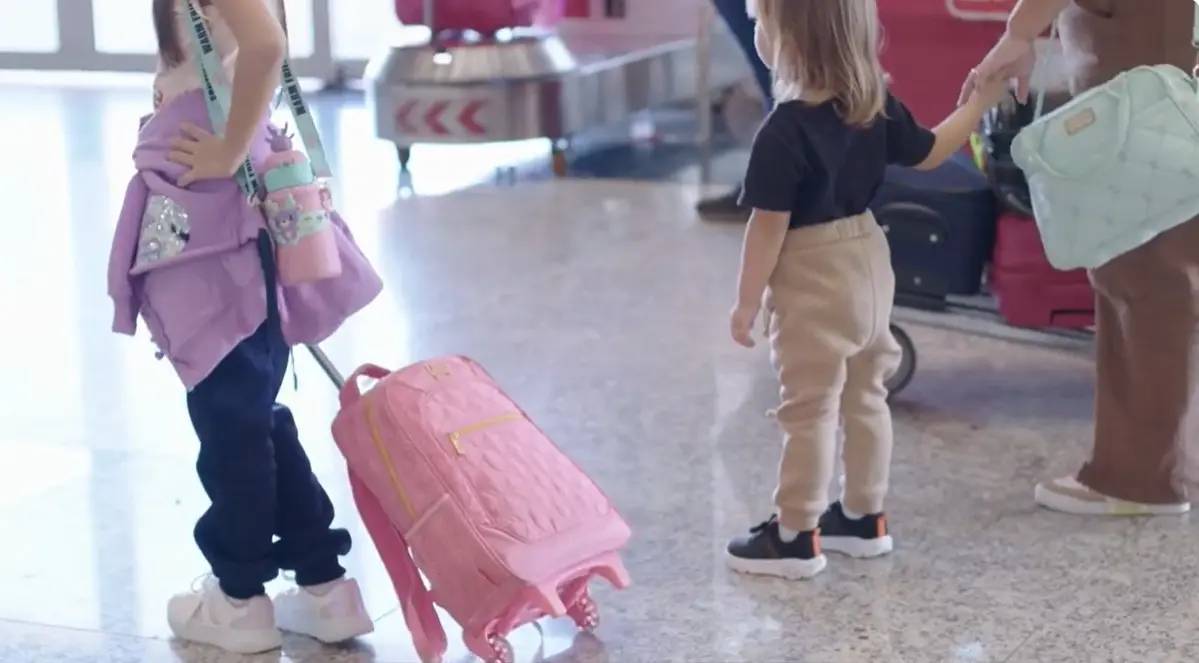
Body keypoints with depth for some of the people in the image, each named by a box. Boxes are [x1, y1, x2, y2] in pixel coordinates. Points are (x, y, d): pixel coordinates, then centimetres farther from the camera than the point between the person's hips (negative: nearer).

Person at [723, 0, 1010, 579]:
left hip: (814, 286, -8)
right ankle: (864, 517, 30)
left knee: (809, 412, 1)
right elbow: (929, 153, 13)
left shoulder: (785, 133, -24)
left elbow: (769, 227, -21)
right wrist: (981, 101, 27)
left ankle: (795, 537, 10)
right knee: (865, 398, 18)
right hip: (869, 269, 8)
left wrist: (746, 301, -12)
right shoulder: (878, 108, -1)